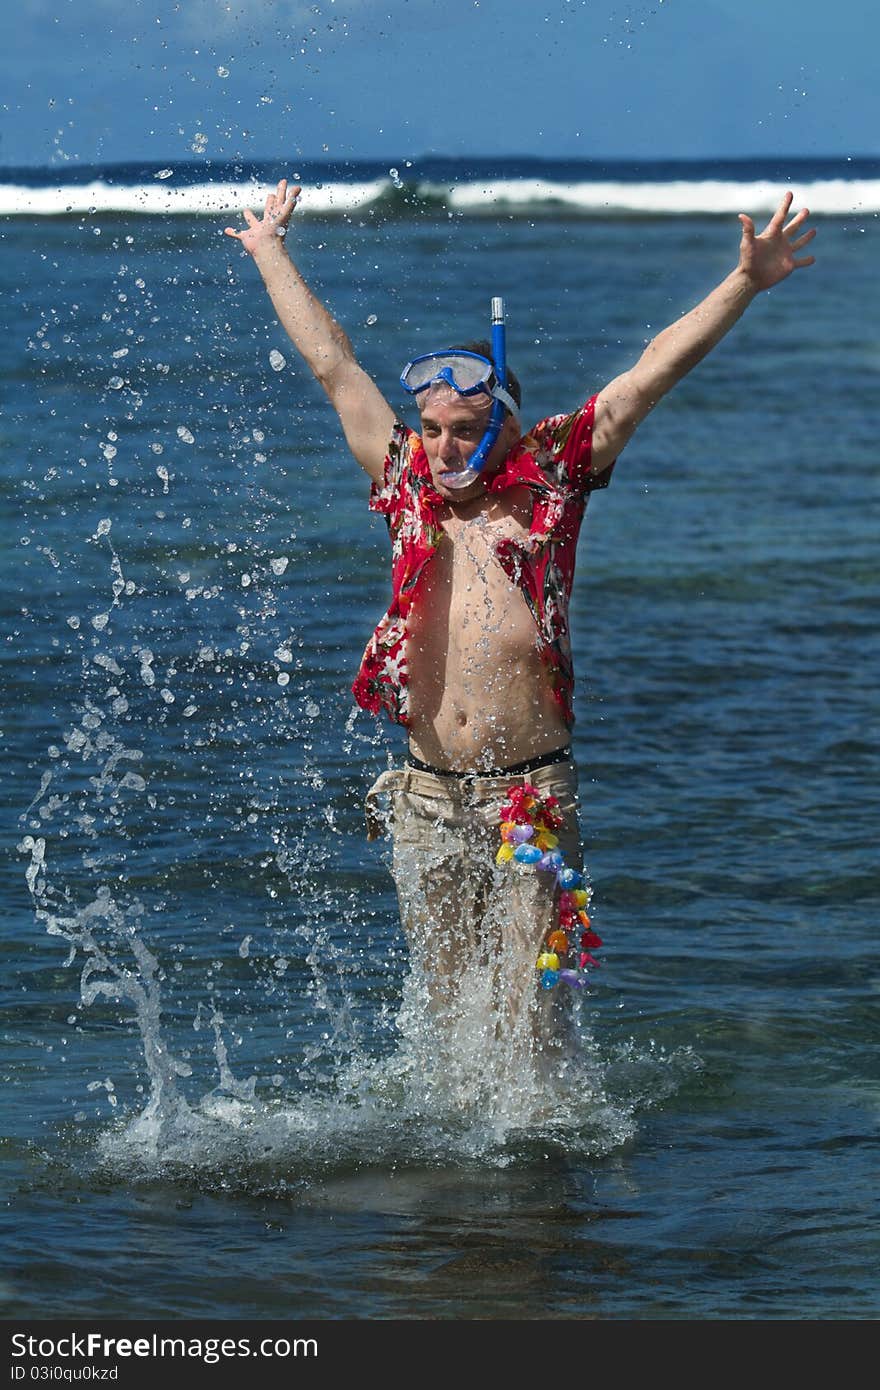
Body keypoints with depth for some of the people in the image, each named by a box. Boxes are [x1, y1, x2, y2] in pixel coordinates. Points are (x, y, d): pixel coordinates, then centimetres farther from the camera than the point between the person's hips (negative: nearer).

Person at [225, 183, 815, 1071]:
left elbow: (653, 373, -1)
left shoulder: (549, 483, 2)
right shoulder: (408, 487, 9)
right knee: (449, 1014, 6)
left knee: (527, 1023, -7)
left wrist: (746, 282, -6)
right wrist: (269, 252, 26)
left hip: (530, 795, -3)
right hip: (426, 797, 3)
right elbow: (331, 362, 18)